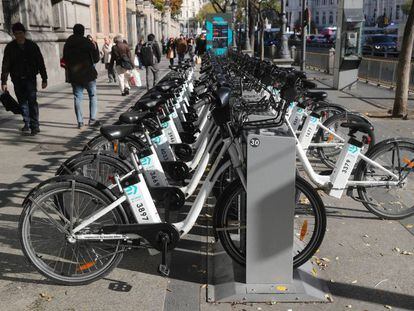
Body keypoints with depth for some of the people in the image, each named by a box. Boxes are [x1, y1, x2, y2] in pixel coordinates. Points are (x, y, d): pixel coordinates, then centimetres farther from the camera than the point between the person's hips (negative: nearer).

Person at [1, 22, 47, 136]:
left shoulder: (32, 45, 2)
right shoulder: (10, 47, 4)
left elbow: (40, 63, 4)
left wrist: (44, 79, 1)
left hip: (30, 78, -2)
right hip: (17, 79, 2)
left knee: (32, 101, -10)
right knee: (22, 102, 6)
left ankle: (35, 125, -8)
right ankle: (27, 124, 16)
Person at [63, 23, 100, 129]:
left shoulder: (67, 44, 5)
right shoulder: (88, 43, -7)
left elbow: (65, 59, 10)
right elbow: (96, 59, -2)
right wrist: (95, 47, 11)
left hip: (74, 76, 3)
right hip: (88, 74, -3)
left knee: (77, 98, 6)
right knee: (93, 96, 8)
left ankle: (80, 122, 3)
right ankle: (92, 119, 0)